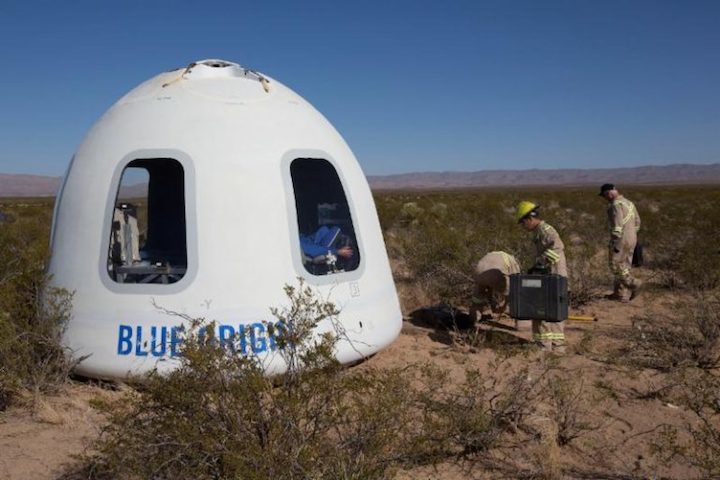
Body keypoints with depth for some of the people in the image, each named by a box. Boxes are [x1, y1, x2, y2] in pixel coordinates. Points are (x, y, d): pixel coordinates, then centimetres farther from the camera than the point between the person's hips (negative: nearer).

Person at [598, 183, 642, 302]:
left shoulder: (616, 205, -17)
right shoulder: (628, 203, 13)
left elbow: (617, 226, -22)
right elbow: (637, 221, 20)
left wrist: (616, 244, -21)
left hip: (621, 240, -9)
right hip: (631, 239, 9)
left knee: (615, 266, 2)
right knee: (623, 267, 12)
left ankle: (633, 283, -9)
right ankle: (621, 294, 15)